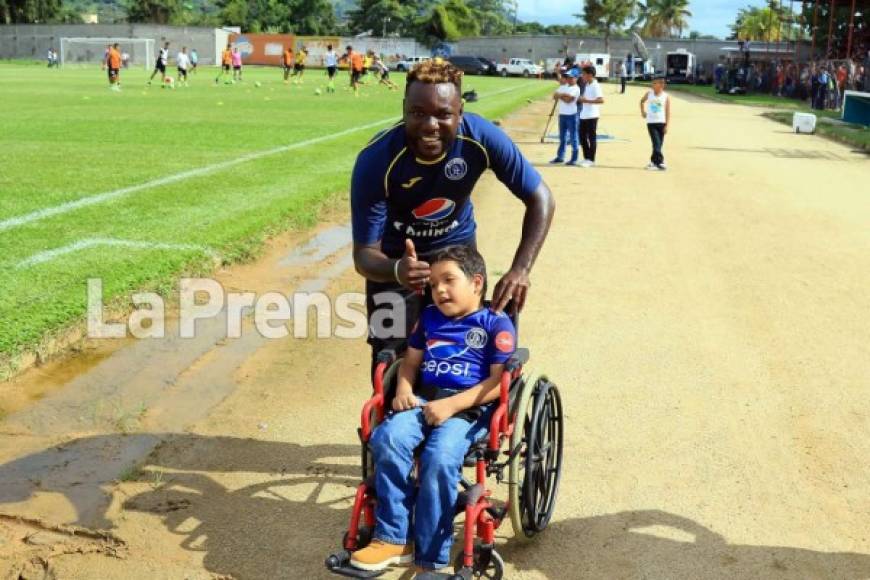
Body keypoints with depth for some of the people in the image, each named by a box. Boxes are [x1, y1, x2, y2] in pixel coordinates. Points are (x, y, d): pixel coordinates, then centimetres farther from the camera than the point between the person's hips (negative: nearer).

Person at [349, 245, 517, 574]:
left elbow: (499, 381, -6)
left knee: (439, 457, -32)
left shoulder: (496, 324, 3)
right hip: (422, 400, 5)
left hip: (469, 407, -5)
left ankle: (429, 559, -19)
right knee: (388, 439, -27)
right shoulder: (429, 317, 23)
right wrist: (403, 390, 0)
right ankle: (393, 538, -16)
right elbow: (410, 361, 24)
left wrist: (451, 405, -16)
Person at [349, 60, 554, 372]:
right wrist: (396, 271, -54)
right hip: (396, 256, -2)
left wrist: (520, 270, -33)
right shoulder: (377, 160, -34)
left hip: (457, 246, 2)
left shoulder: (481, 137, -30)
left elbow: (540, 199, -20)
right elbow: (364, 254, -30)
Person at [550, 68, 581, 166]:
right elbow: (554, 96, 5)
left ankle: (574, 158, 2)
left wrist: (560, 95, -8)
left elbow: (568, 100, -21)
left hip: (571, 115, -7)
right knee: (562, 137, 15)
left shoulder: (576, 89, -10)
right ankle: (560, 156, 23)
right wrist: (564, 95, -11)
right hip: (562, 114, 7)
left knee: (573, 137, -2)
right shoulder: (564, 86, 11)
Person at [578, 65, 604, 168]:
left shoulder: (595, 86, -13)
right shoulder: (587, 85, 13)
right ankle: (586, 158, 20)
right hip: (583, 115, 9)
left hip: (592, 116, -9)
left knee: (591, 138, -2)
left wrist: (587, 100, -25)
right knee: (582, 137, 11)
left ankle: (591, 160, 4)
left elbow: (601, 100, -24)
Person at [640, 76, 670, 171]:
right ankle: (659, 162, -14)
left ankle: (654, 161, 23)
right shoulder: (649, 93, 1)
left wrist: (667, 125, -10)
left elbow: (667, 112, -4)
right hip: (651, 122, 0)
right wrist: (643, 111, 12)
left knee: (659, 144, 8)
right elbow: (642, 101, 22)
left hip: (661, 123, 0)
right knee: (656, 143, -11)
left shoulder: (665, 97, -4)